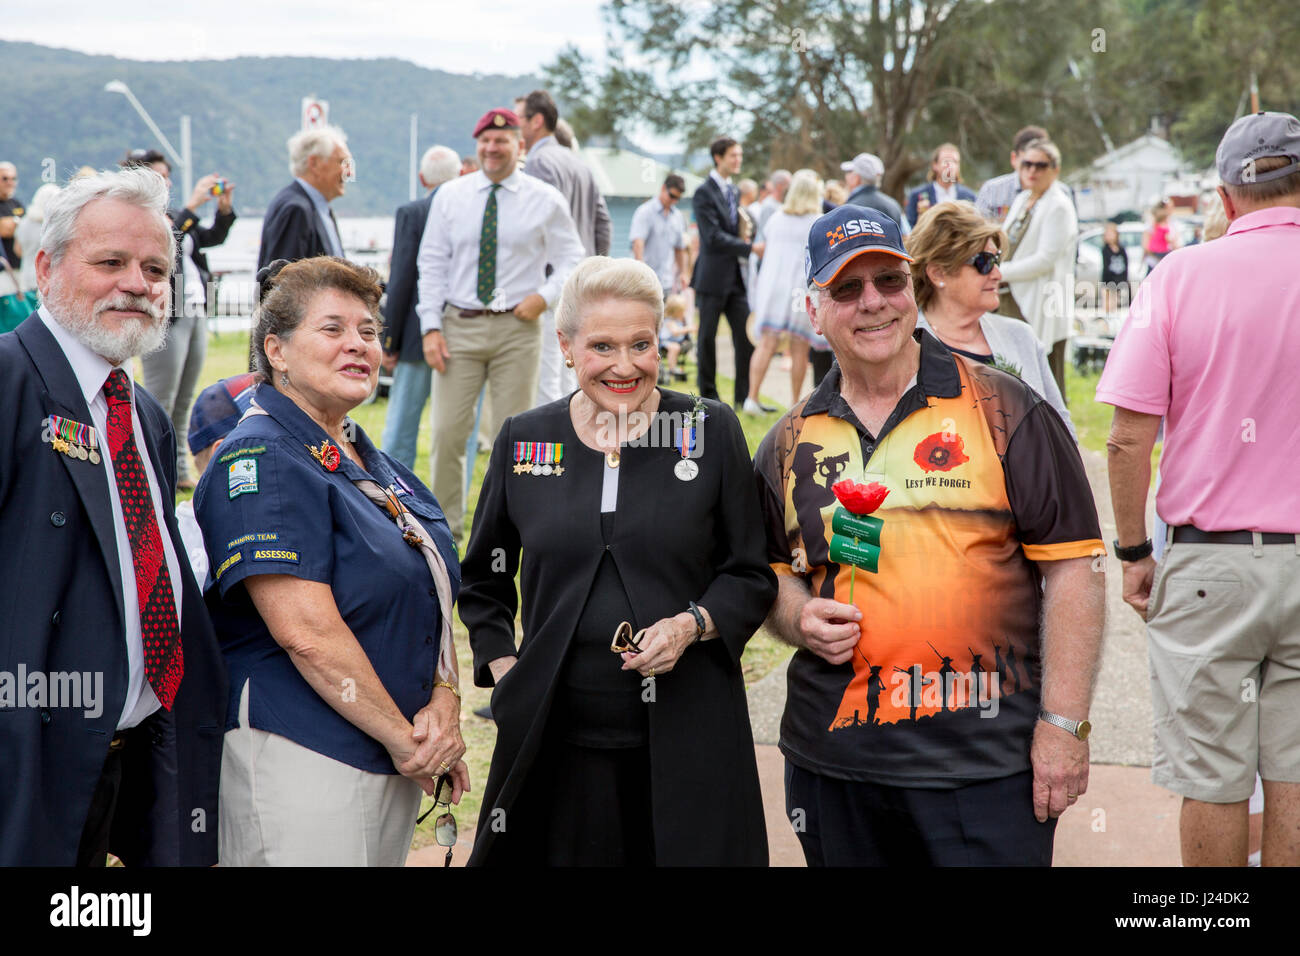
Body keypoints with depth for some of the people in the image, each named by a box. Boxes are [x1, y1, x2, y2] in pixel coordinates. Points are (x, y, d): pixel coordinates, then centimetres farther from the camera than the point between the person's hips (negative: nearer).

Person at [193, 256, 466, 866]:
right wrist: (404, 738, -14)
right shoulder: (262, 460, -13)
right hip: (299, 758, -8)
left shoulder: (369, 463, 15)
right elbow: (306, 631, -21)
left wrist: (445, 702, -3)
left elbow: (431, 598, 15)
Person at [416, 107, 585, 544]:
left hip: (517, 328, -1)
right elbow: (431, 263, 6)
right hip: (459, 327, 1)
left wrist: (545, 296, -10)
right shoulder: (450, 196, 7)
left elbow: (571, 259, 8)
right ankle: (446, 526, 10)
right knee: (448, 431, -2)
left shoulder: (545, 200, 2)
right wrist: (431, 327, -3)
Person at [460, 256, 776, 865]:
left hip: (686, 730, -1)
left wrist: (692, 625, -12)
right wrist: (502, 666, 5)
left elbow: (752, 575, 5)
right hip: (556, 735, 1)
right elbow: (483, 581, 18)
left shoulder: (712, 432, 2)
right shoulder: (524, 442, 7)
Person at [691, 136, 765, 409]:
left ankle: (745, 396, 6)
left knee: (745, 336, 2)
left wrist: (746, 241, 4)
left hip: (736, 276, 7)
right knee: (707, 337, 3)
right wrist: (751, 247, -18)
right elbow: (713, 237, -18)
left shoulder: (734, 192, 15)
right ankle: (708, 395, 12)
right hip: (713, 276, -7)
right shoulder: (704, 193, -10)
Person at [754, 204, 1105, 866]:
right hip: (833, 761, 3)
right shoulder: (789, 444, 9)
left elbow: (1071, 570, -3)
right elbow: (771, 571, 20)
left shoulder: (1003, 410, -1)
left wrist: (1063, 725, -9)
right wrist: (798, 618, -3)